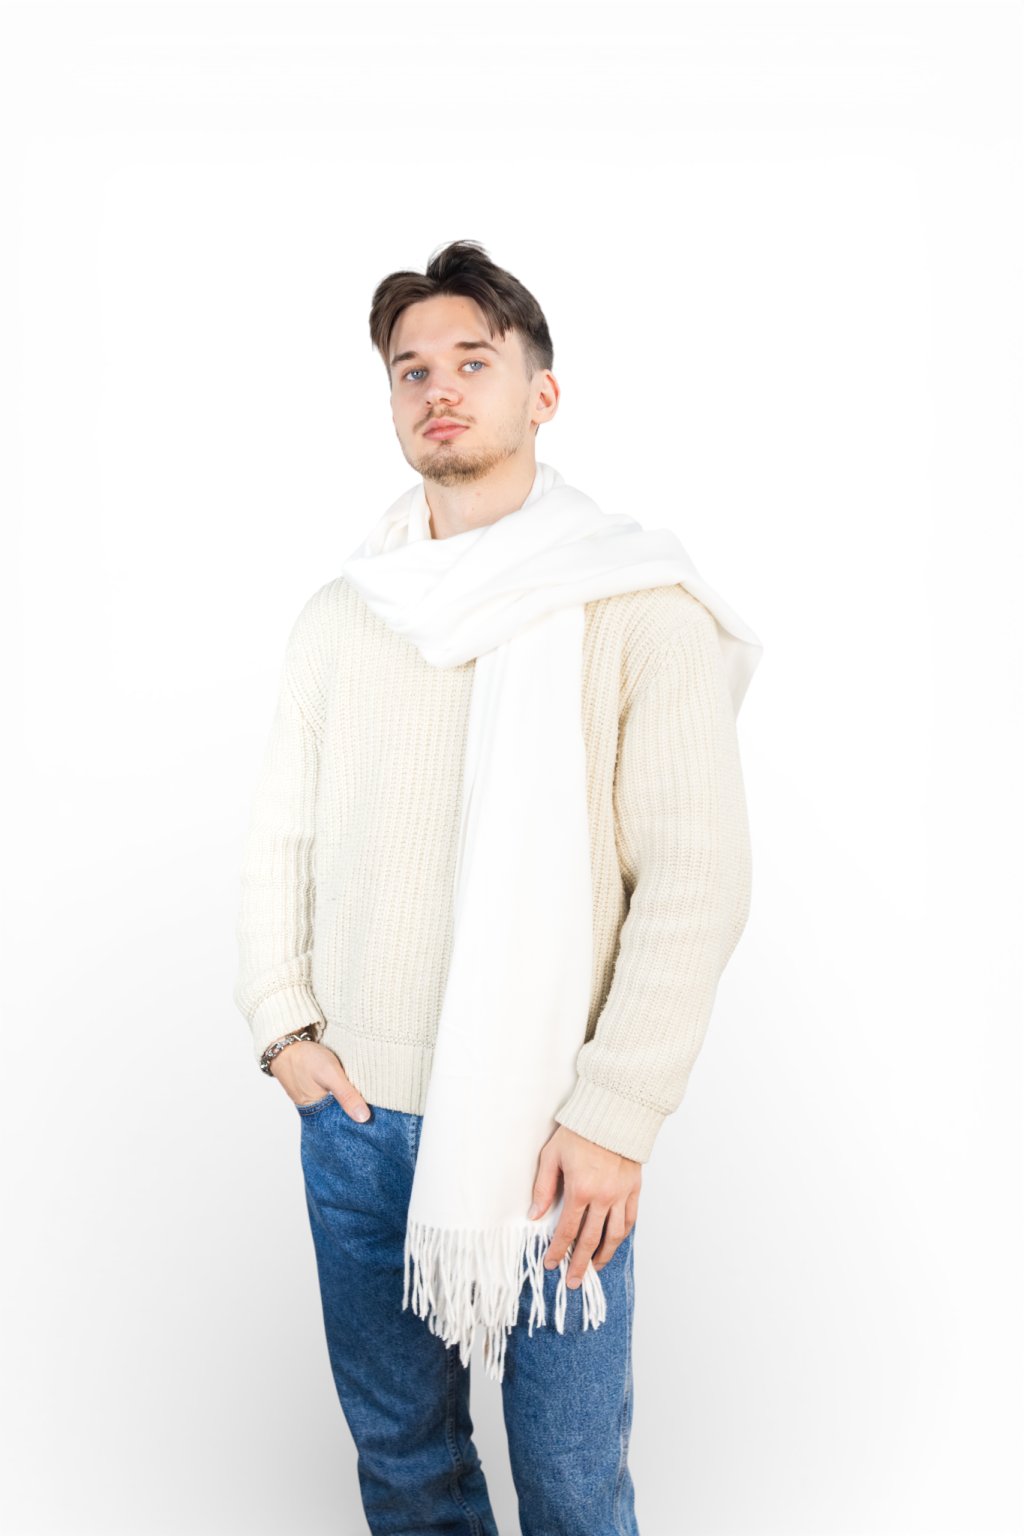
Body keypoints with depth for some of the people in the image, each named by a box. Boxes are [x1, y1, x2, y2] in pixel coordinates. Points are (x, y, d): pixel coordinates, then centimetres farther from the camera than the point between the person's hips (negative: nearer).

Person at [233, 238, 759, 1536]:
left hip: (549, 1131, -3)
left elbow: (698, 877, -11)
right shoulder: (337, 615, 7)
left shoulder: (636, 602, -6)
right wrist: (282, 1025, 1)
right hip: (352, 1114, 4)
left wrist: (614, 1117, -14)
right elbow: (278, 834, 12)